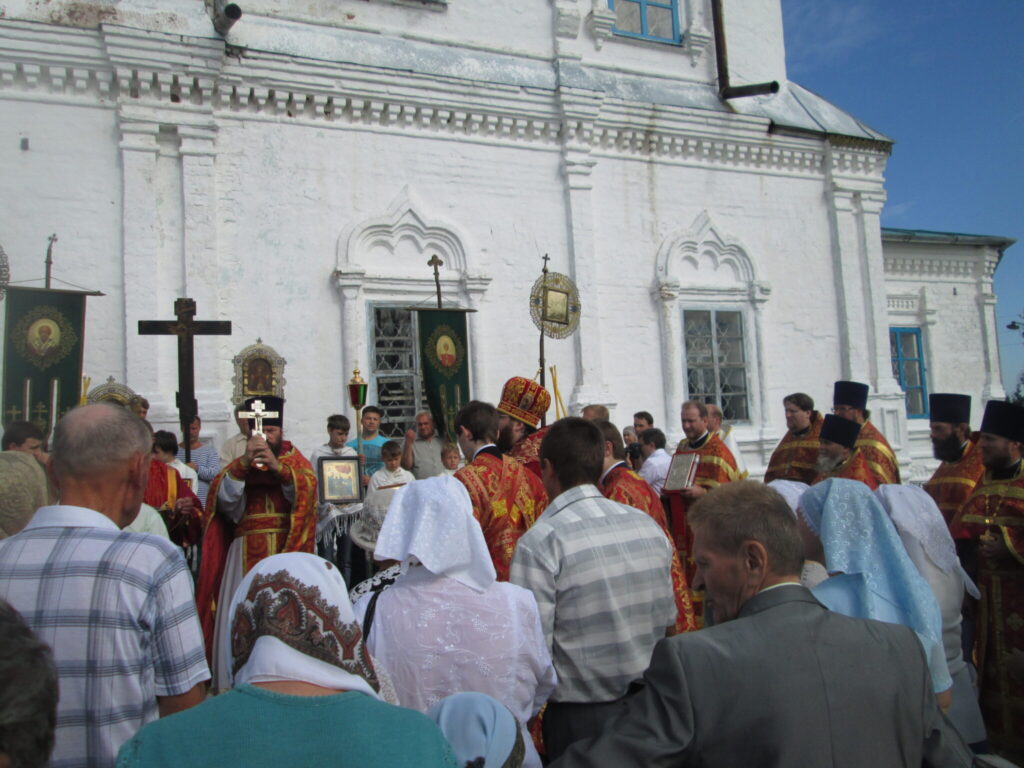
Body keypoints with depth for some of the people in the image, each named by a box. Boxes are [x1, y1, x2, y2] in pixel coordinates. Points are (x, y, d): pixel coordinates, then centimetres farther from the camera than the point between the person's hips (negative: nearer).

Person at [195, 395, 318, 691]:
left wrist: (278, 467, -24)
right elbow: (225, 499, -2)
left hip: (286, 551, -1)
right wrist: (244, 463, -16)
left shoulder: (294, 459, 11)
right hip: (246, 552, 2)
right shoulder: (238, 463, 16)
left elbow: (307, 488, -9)